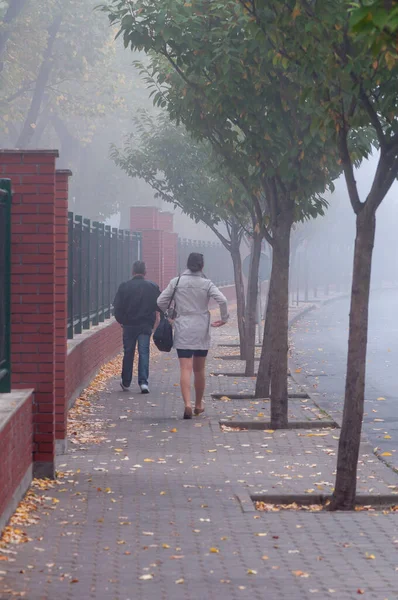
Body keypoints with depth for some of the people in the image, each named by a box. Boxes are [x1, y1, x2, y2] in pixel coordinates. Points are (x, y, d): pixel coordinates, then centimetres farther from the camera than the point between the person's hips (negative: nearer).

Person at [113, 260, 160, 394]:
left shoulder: (124, 286, -4)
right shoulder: (152, 287, -2)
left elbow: (117, 307, -4)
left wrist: (121, 320, 10)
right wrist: (152, 321, 13)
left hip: (129, 325, 1)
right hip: (146, 326, 0)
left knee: (128, 353, 12)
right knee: (144, 352, 1)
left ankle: (126, 382, 20)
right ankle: (143, 382, -12)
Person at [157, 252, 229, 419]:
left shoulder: (176, 282, 0)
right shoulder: (206, 284, -3)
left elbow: (161, 302, -1)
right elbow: (222, 300, -15)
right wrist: (224, 318, 0)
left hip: (182, 330, 0)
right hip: (201, 330, 1)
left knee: (186, 369, -7)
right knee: (199, 370, 15)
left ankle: (187, 404, -24)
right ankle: (198, 405, 26)